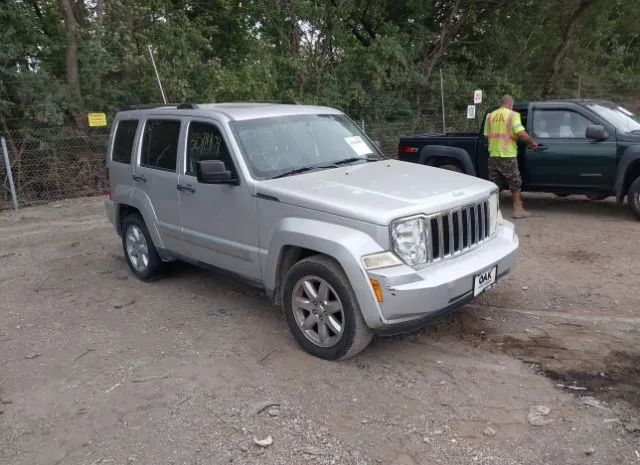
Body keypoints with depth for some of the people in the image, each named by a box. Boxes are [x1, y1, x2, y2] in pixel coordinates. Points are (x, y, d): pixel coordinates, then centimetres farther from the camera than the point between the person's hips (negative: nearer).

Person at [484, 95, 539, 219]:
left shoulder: (490, 116, 9)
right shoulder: (513, 115, -6)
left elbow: (487, 135, 10)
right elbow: (520, 133, -17)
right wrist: (532, 142, -4)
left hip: (493, 154, 4)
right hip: (508, 155, -4)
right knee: (515, 184, 7)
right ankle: (518, 210, 9)